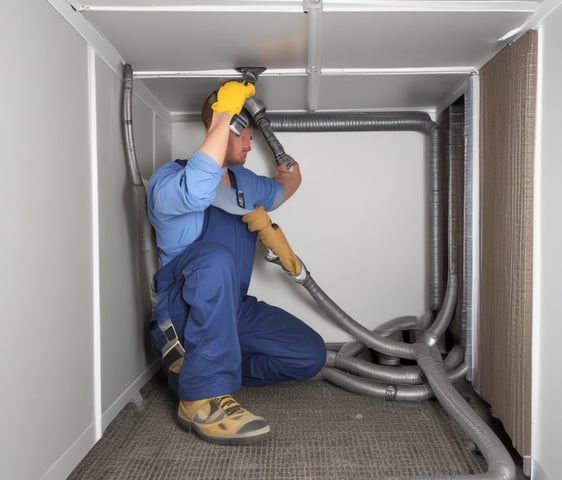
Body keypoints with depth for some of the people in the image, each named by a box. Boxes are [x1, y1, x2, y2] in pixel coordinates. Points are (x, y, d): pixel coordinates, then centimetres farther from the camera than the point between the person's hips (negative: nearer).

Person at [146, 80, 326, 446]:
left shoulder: (246, 182, 11)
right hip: (183, 311, -7)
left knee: (310, 355, -4)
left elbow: (288, 183, 31)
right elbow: (197, 191, -39)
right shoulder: (169, 180, -13)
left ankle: (199, 365, 6)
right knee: (215, 258, -39)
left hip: (231, 308, 8)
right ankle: (204, 396, -30)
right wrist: (224, 115, -32)